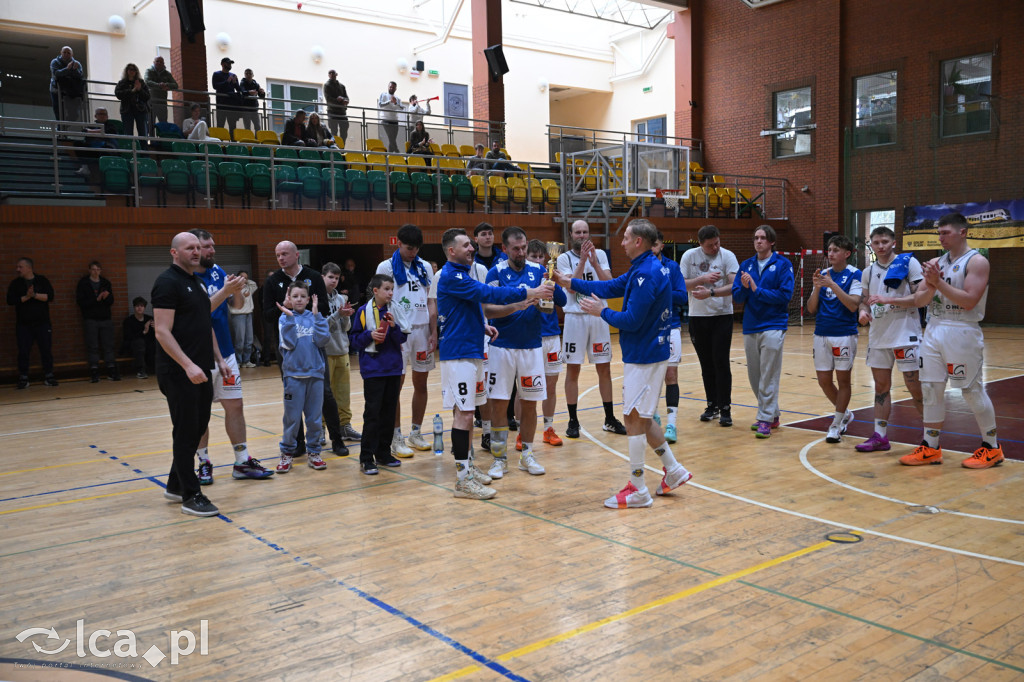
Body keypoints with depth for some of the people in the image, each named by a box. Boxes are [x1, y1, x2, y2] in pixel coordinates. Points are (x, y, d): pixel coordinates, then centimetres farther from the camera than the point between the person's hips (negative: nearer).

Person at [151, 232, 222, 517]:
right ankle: (190, 496, 6)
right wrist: (187, 365, -25)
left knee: (197, 427, 14)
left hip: (201, 370, 9)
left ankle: (175, 485, 28)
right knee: (186, 432, -2)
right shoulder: (168, 282, -12)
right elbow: (162, 332, -19)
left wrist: (218, 359, 18)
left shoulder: (197, 282, 16)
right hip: (179, 373, -9)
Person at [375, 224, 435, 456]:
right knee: (395, 386, -1)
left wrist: (434, 332, 4)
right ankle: (396, 439, 5)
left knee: (421, 384, 9)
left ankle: (416, 432, 21)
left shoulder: (425, 267, 11)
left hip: (422, 330, 4)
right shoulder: (386, 267, 0)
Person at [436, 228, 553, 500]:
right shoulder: (451, 276, -15)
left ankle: (466, 466, 24)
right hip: (458, 353, -10)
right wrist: (530, 293, -22)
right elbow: (487, 293, -23)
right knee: (464, 414, -9)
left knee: (467, 412, 14)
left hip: (472, 350, 10)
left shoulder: (461, 273, 17)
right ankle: (463, 480, -5)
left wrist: (482, 325, 9)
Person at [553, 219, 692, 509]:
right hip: (645, 353, 10)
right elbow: (611, 286, 16)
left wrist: (602, 312, -8)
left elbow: (632, 320, -23)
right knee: (640, 417, 18)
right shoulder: (643, 269, 12)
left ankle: (637, 490, 6)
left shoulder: (647, 274, -20)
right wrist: (570, 282, 15)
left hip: (644, 357, -10)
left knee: (634, 418, -3)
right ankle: (673, 471, 27)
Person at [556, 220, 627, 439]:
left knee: (604, 369, 6)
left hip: (598, 316, 2)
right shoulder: (564, 258, -1)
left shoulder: (600, 255, 6)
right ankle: (573, 421, 10)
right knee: (572, 370, 1)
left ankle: (610, 419, 16)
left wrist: (594, 262, -16)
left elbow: (609, 284, -5)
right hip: (575, 316, -2)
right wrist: (583, 260, -19)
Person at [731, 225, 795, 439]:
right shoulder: (746, 265, 10)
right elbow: (736, 296, 7)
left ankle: (766, 419, -1)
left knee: (768, 377, -6)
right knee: (754, 376, 11)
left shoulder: (783, 264, -2)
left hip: (773, 327, -5)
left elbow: (785, 294, -12)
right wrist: (744, 287, -14)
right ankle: (773, 414, 25)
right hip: (750, 327, 5)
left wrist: (757, 289, -14)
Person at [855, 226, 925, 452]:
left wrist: (888, 300, -21)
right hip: (878, 337, 6)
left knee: (916, 388, -1)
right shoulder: (868, 272, 11)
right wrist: (863, 311, -7)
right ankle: (880, 436, 17)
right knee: (881, 386, 10)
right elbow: (864, 301, 17)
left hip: (906, 335, -5)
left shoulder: (908, 263, -6)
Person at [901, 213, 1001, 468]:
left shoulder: (977, 261, -7)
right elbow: (919, 300, 8)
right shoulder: (936, 263, 12)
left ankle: (992, 448, 15)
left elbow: (969, 301, -18)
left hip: (962, 332, -6)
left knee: (972, 390, 0)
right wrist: (931, 286, -11)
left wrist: (939, 283, -20)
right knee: (931, 389, 6)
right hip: (934, 330, 6)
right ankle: (930, 448, 13)